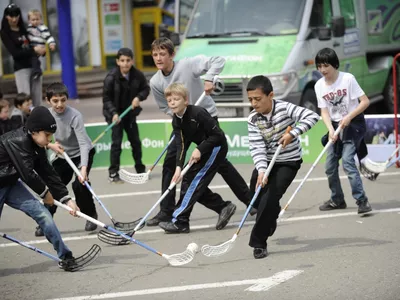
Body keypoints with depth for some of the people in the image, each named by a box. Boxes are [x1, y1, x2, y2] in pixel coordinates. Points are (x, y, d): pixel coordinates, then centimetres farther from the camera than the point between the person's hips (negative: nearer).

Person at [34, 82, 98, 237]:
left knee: (79, 184, -21)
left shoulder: (75, 116, -30)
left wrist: (83, 168, -47)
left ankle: (91, 216, 2)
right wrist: (50, 145, -22)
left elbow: (83, 143, -37)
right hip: (63, 155, 5)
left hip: (82, 154, -5)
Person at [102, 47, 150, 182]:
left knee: (136, 141, 12)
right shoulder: (111, 77, -21)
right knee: (116, 142, -9)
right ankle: (113, 174, -3)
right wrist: (114, 113, -27)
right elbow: (106, 98, -16)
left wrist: (139, 97, -16)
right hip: (115, 114, -4)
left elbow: (146, 88, 4)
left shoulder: (138, 75, -12)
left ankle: (140, 170, 27)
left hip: (130, 112, 4)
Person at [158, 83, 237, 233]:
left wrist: (200, 149, -27)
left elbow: (217, 135, -22)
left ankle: (179, 221, -14)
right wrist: (179, 167, -24)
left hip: (216, 147, -9)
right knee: (190, 181, 5)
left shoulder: (198, 113, -25)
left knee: (192, 181, -14)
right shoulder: (176, 121, -3)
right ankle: (223, 207, 17)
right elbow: (181, 145, -11)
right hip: (203, 149, 9)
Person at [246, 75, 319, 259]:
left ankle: (258, 242, -10)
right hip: (266, 162, 4)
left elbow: (312, 117, -27)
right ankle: (270, 221, 44)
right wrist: (261, 170, -33)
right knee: (258, 196, 9)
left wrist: (293, 134, -36)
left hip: (289, 162, -4)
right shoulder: (253, 119, -10)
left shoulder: (284, 108, -19)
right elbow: (257, 148, -18)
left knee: (269, 199, -17)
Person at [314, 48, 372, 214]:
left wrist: (349, 117, -22)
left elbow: (365, 101, -14)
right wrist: (331, 130, -19)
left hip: (353, 124, -6)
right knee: (330, 166, 6)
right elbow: (324, 111, -3)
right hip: (336, 126, 6)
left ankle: (362, 200, -18)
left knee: (347, 161, -21)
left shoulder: (348, 78, -16)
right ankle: (337, 200, 23)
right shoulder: (319, 85, -2)